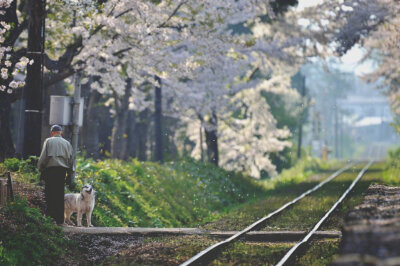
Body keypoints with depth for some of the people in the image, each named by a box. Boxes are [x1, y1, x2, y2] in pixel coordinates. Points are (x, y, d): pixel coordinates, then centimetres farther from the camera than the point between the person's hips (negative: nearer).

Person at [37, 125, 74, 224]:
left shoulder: (48, 141, 7)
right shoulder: (67, 143, 16)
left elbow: (43, 157, 0)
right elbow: (71, 159, 14)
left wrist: (41, 169, 6)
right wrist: (69, 175, 16)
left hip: (50, 169, -3)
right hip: (62, 170, 3)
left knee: (50, 194, -4)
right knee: (60, 194, 4)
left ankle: (50, 215, -14)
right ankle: (60, 219, 3)